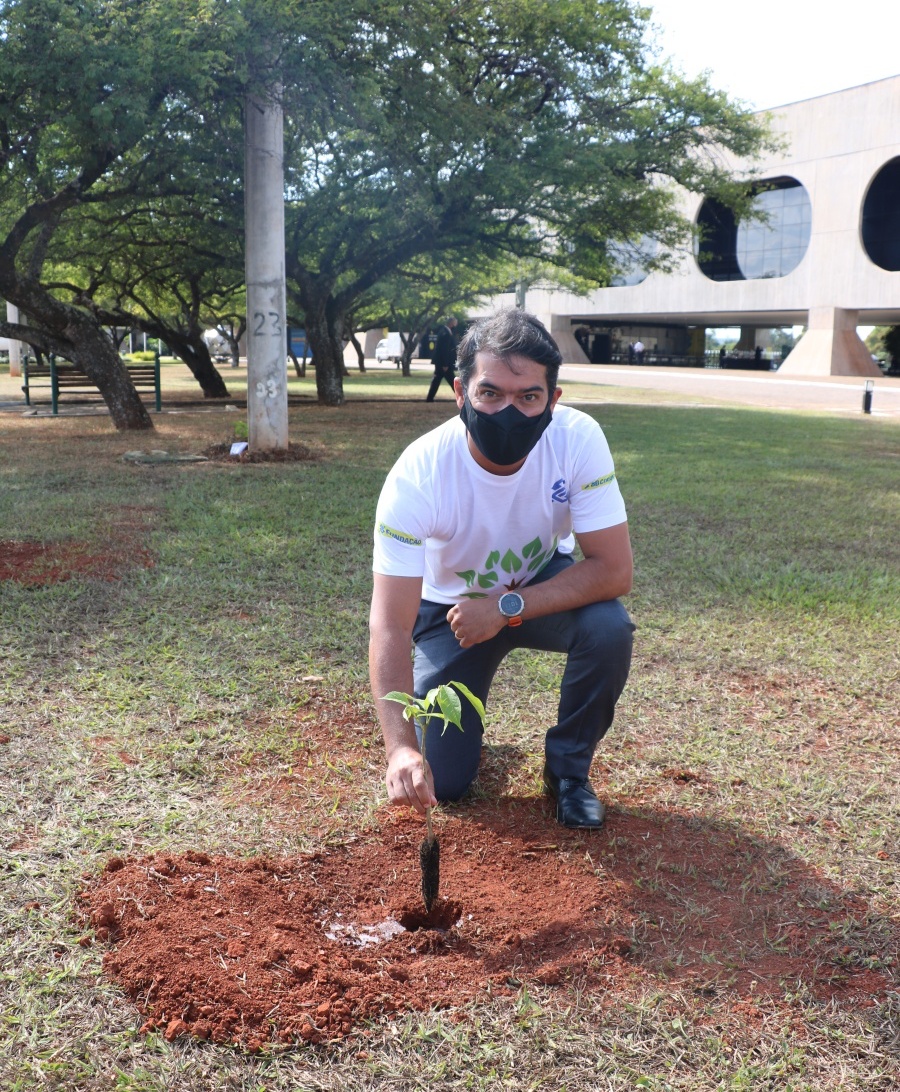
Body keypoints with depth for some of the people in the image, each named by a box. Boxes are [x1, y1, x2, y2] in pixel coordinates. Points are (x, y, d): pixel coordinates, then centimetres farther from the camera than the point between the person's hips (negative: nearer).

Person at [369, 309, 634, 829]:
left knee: (609, 627, -31)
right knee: (442, 781, -7)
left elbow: (613, 570, -26)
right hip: (451, 607, -1)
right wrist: (401, 748, -48)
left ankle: (568, 767, -3)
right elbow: (391, 626, -35)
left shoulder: (579, 439, -29)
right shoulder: (418, 474, -33)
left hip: (545, 585, 1)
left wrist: (507, 607, -35)